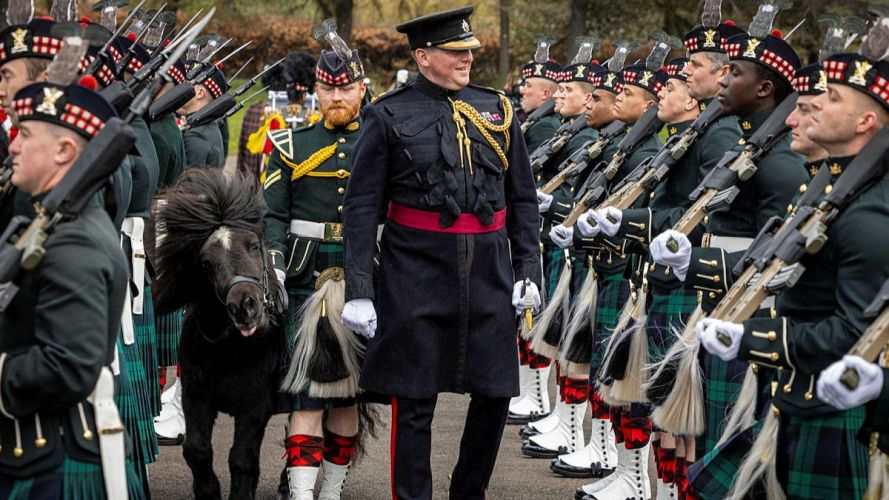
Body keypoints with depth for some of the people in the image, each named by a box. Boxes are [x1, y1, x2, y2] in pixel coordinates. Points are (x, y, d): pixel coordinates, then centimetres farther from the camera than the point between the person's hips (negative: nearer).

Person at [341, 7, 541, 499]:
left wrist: (527, 270, 6)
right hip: (416, 273, -4)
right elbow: (360, 207, -3)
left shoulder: (497, 110, 10)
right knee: (414, 399, 1)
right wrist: (358, 290, -9)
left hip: (489, 272, 4)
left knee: (495, 394, 7)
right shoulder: (389, 116, -1)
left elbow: (523, 199, 14)